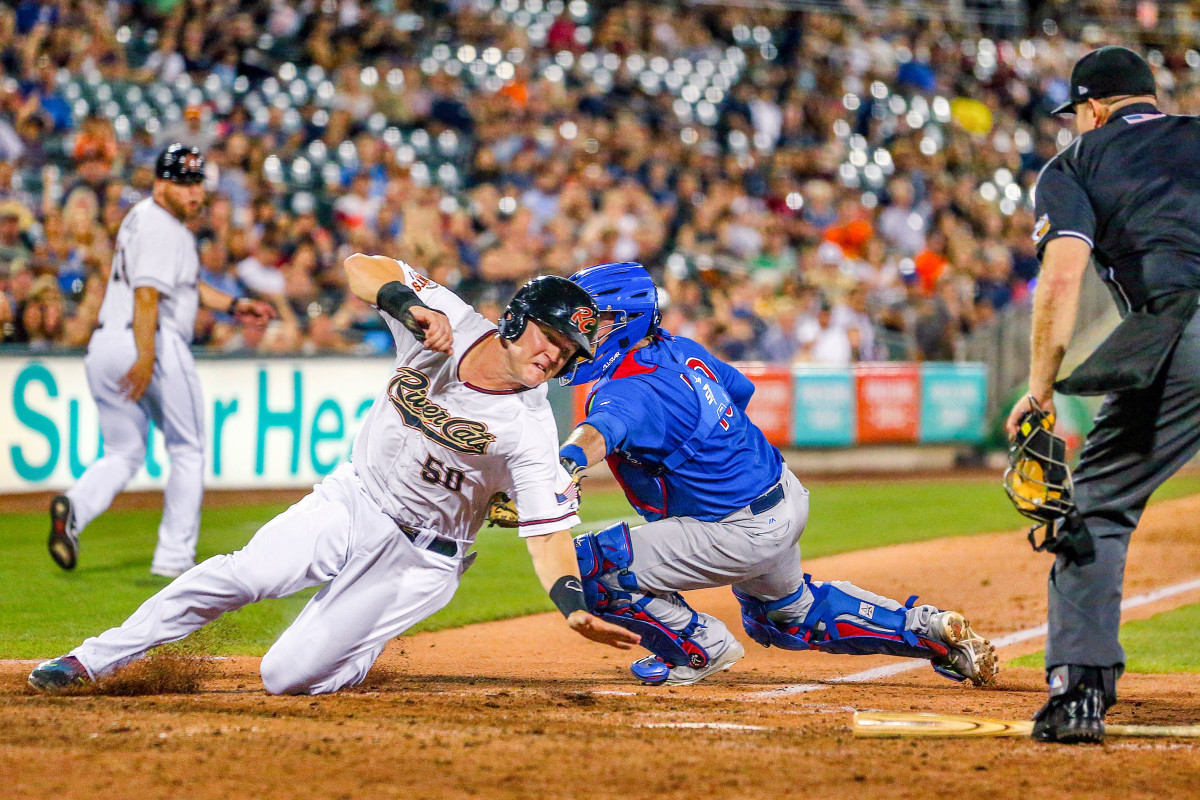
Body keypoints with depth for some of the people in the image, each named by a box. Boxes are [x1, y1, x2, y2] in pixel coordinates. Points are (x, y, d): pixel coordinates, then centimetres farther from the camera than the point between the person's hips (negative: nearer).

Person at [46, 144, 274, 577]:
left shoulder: (143, 217, 20)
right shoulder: (162, 228, -11)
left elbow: (183, 282, 31)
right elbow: (147, 293, -23)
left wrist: (232, 306, 26)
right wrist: (146, 358, -29)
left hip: (103, 347, 9)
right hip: (155, 345, -9)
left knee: (122, 455, 13)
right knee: (187, 451, 7)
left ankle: (75, 507, -17)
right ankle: (174, 556, 7)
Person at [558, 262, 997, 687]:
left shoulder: (628, 392, -23)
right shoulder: (677, 348, 4)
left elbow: (602, 428, -47)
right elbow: (741, 388, 21)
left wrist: (569, 459, -67)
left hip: (744, 533, -10)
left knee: (590, 565, -13)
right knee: (794, 613, 35)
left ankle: (701, 647, 4)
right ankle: (928, 628, 32)